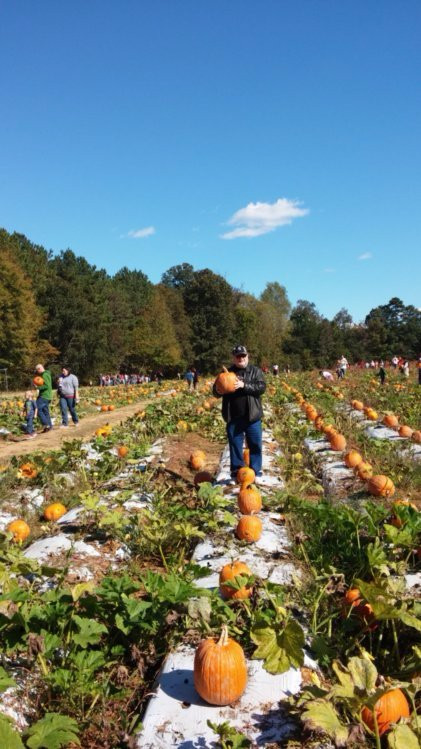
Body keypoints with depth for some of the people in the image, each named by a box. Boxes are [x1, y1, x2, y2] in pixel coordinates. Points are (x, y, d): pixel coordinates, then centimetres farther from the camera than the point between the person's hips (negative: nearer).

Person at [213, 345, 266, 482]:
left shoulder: (255, 371, 4)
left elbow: (262, 387, -10)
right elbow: (216, 392, 8)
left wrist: (244, 385, -21)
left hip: (252, 416, -1)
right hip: (233, 418, 1)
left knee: (255, 445, 4)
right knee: (235, 446, 9)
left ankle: (256, 473, 15)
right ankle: (236, 474, 18)